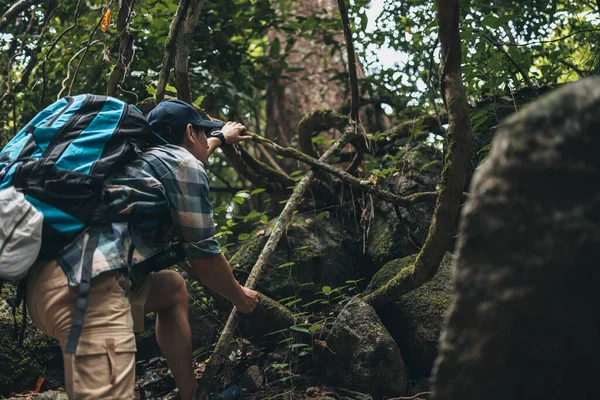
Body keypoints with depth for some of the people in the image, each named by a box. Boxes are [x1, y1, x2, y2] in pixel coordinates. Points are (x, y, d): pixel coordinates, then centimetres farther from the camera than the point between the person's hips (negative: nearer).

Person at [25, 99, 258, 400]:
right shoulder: (184, 163, 6)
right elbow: (204, 260, 8)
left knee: (173, 287, 29)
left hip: (57, 276, 11)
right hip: (84, 282, -11)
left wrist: (221, 137, 77)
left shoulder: (147, 157, 32)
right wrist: (241, 298, 25)